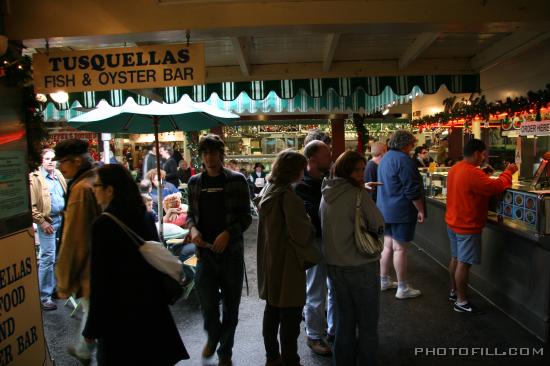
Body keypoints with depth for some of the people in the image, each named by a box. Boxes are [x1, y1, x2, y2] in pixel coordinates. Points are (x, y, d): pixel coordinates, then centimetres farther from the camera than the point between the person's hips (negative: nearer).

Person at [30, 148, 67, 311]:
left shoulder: (59, 175, 13)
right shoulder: (35, 178, -7)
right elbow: (31, 205, -12)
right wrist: (42, 222, -15)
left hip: (62, 219, 6)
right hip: (48, 221, -6)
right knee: (48, 258, -6)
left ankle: (54, 286, 28)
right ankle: (44, 296, 3)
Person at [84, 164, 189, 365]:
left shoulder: (103, 224, -19)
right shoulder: (146, 216, 0)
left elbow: (100, 279, -17)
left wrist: (92, 327, -9)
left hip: (119, 310, -6)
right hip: (150, 301, 6)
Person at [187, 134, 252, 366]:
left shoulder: (236, 180, -3)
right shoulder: (195, 182, 7)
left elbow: (246, 217, -3)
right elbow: (191, 214, 14)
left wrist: (228, 233, -19)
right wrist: (193, 229, -8)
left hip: (231, 251, -1)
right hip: (205, 251, 2)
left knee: (230, 305, 10)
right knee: (207, 303, -2)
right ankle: (213, 336, 34)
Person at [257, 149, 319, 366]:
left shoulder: (269, 190, 7)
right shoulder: (288, 196, -21)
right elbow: (300, 233, -23)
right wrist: (308, 222, -5)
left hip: (269, 261, 9)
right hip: (287, 263, -9)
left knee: (272, 310, 19)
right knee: (290, 316, 4)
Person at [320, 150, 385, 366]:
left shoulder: (326, 194, 3)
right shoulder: (358, 193, -17)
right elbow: (379, 226, -11)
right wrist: (368, 227, 6)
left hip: (334, 264, 7)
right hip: (361, 265, -6)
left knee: (344, 320, 20)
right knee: (367, 324, 10)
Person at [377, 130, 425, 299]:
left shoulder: (386, 158, 13)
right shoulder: (403, 160, -17)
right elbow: (412, 190, -19)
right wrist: (420, 210, -11)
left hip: (385, 210, 9)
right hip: (401, 212, -9)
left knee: (388, 245, 15)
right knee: (400, 248, -2)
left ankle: (384, 281, 25)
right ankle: (402, 288, 7)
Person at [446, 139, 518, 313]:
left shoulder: (455, 169, 6)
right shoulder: (472, 173, -25)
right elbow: (497, 187, -22)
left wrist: (484, 175, 7)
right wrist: (508, 172, -6)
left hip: (453, 222, 10)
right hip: (467, 226, -10)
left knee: (455, 258, 19)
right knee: (464, 263, -1)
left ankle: (454, 291, 32)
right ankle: (461, 302, 9)